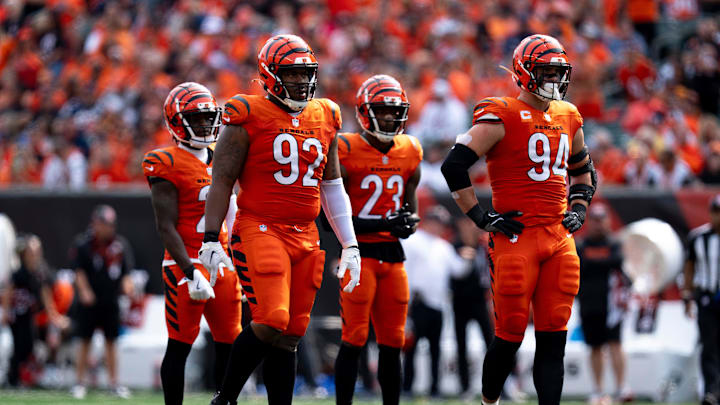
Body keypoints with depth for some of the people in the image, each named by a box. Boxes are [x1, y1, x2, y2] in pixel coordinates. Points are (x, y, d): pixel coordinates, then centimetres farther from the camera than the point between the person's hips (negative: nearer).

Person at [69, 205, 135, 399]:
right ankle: (80, 382, 7)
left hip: (111, 301, 3)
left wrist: (127, 285, -13)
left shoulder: (121, 244, 4)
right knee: (85, 341, 1)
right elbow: (79, 271, -6)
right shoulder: (83, 244, -5)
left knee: (111, 341, 6)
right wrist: (84, 291, -19)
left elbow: (126, 271, 7)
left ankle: (114, 382, 11)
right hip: (89, 301, -3)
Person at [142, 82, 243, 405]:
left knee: (228, 343, 7)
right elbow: (166, 228, -12)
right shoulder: (168, 164, -8)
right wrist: (191, 273, -19)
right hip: (186, 264, -7)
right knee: (180, 345, -4)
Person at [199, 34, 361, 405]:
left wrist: (350, 245, 17)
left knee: (289, 335, 5)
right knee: (271, 322, -18)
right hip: (260, 231, -6)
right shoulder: (249, 117, -4)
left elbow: (332, 186, 21)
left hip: (305, 236, 6)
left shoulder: (324, 118, 14)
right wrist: (211, 239, -9)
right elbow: (222, 180, -3)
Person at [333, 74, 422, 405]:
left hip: (392, 254, 6)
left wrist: (408, 221, -4)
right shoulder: (346, 153, -9)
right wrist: (383, 224, -19)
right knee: (354, 340, -8)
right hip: (358, 253, -6)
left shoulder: (409, 153, 9)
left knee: (392, 343, 7)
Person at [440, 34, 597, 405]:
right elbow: (454, 166, -11)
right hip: (516, 237, -6)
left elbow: (583, 169, 32)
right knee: (510, 334, -3)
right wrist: (482, 218, -10)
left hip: (559, 237, 6)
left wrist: (579, 207, 14)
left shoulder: (568, 117, 14)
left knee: (554, 338, 1)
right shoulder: (502, 117, -8)